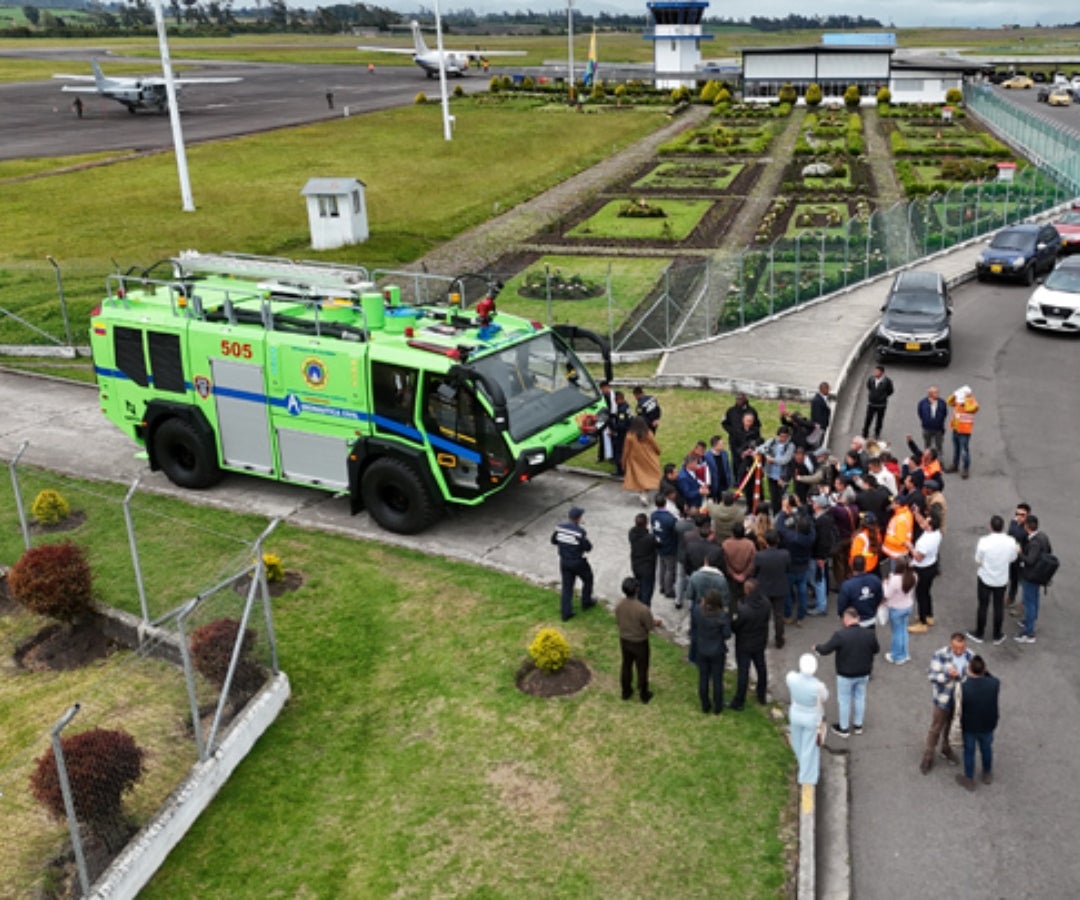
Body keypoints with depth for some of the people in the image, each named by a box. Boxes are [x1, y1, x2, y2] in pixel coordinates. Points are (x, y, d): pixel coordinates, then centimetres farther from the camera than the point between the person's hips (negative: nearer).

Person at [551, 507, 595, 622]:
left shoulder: (560, 528, -8)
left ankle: (566, 613, 13)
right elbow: (587, 548, -20)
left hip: (564, 561, 5)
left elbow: (553, 540, 6)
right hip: (578, 563, -5)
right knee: (588, 579, 24)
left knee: (567, 586, 13)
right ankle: (586, 602, 39)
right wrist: (585, 542, 0)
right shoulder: (580, 532, -25)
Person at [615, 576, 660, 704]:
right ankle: (644, 695, 35)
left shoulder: (619, 605, -18)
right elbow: (650, 627, -19)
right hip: (640, 642, -4)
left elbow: (618, 622, -1)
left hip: (624, 640, 4)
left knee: (626, 666, 24)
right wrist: (656, 622, 4)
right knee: (642, 668, 17)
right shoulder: (642, 609, -33)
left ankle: (626, 692, 41)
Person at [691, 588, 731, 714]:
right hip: (717, 652, -2)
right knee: (717, 679, 15)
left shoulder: (697, 611, -20)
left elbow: (693, 626, -2)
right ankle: (717, 708, 29)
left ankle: (705, 706, 32)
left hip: (702, 651, 2)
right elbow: (727, 635, -16)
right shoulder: (722, 616, -27)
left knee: (703, 678, 18)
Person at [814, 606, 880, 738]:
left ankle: (844, 728, 31)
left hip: (845, 675, -4)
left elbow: (825, 650, -19)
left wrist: (816, 647, 3)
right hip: (864, 674, 4)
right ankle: (858, 725, 40)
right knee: (860, 698, 23)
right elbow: (876, 650, 3)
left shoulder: (840, 635, -27)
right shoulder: (870, 634, -14)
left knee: (844, 701, 15)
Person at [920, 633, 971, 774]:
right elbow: (931, 675, -19)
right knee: (936, 728, 7)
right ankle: (928, 756, 21)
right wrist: (947, 674, -35)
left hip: (960, 698, 4)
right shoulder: (940, 655, -21)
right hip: (943, 699, -4)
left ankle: (946, 749, 45)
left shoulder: (969, 655, -10)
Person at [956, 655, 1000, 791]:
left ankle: (969, 780, 41)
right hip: (988, 725, 2)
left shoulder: (963, 688, -31)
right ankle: (987, 775, 52)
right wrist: (985, 673, -6)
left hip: (969, 726, -2)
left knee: (969, 752, 21)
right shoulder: (995, 684, -26)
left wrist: (958, 728, 0)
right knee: (986, 749, 28)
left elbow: (958, 711, -18)